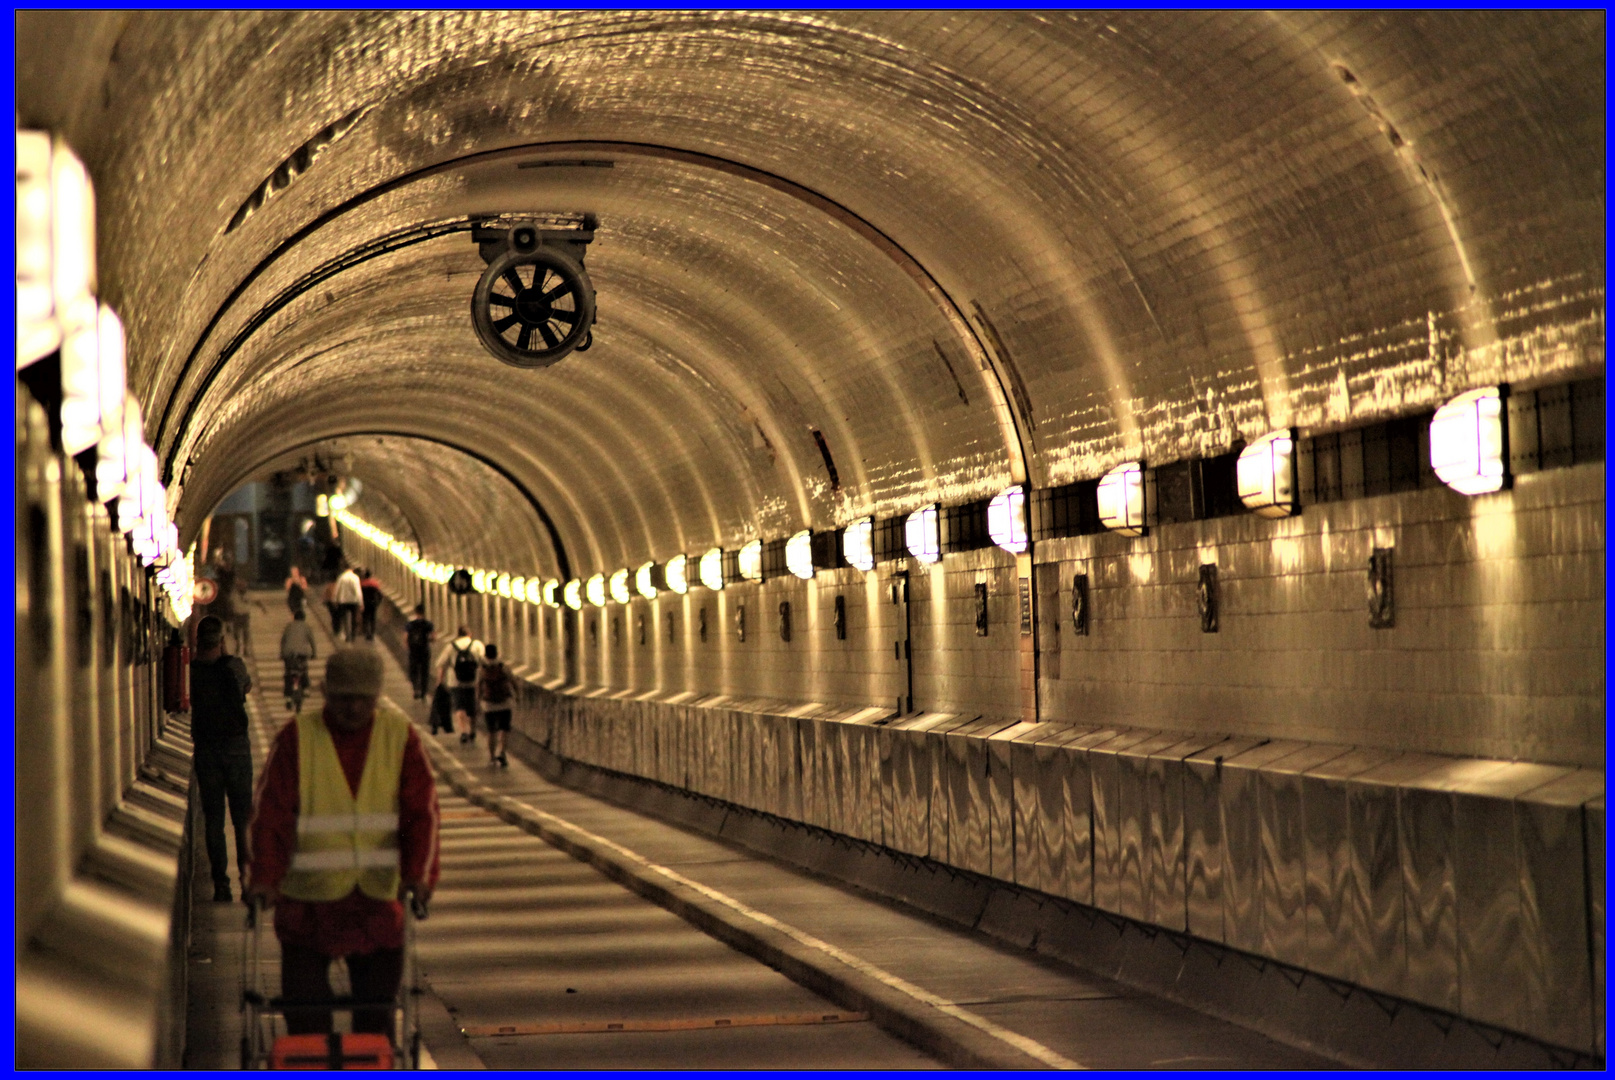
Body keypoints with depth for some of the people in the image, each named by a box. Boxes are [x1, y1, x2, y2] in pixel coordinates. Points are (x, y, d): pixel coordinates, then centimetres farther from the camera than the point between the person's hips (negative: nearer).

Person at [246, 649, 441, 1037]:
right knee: (305, 1007, 0)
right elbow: (271, 812, -8)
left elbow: (421, 810, -4)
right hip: (308, 898, -1)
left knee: (377, 1003, 8)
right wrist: (265, 877, -20)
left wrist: (418, 872, -19)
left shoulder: (400, 736, 1)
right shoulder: (297, 737, -4)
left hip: (379, 895, 2)